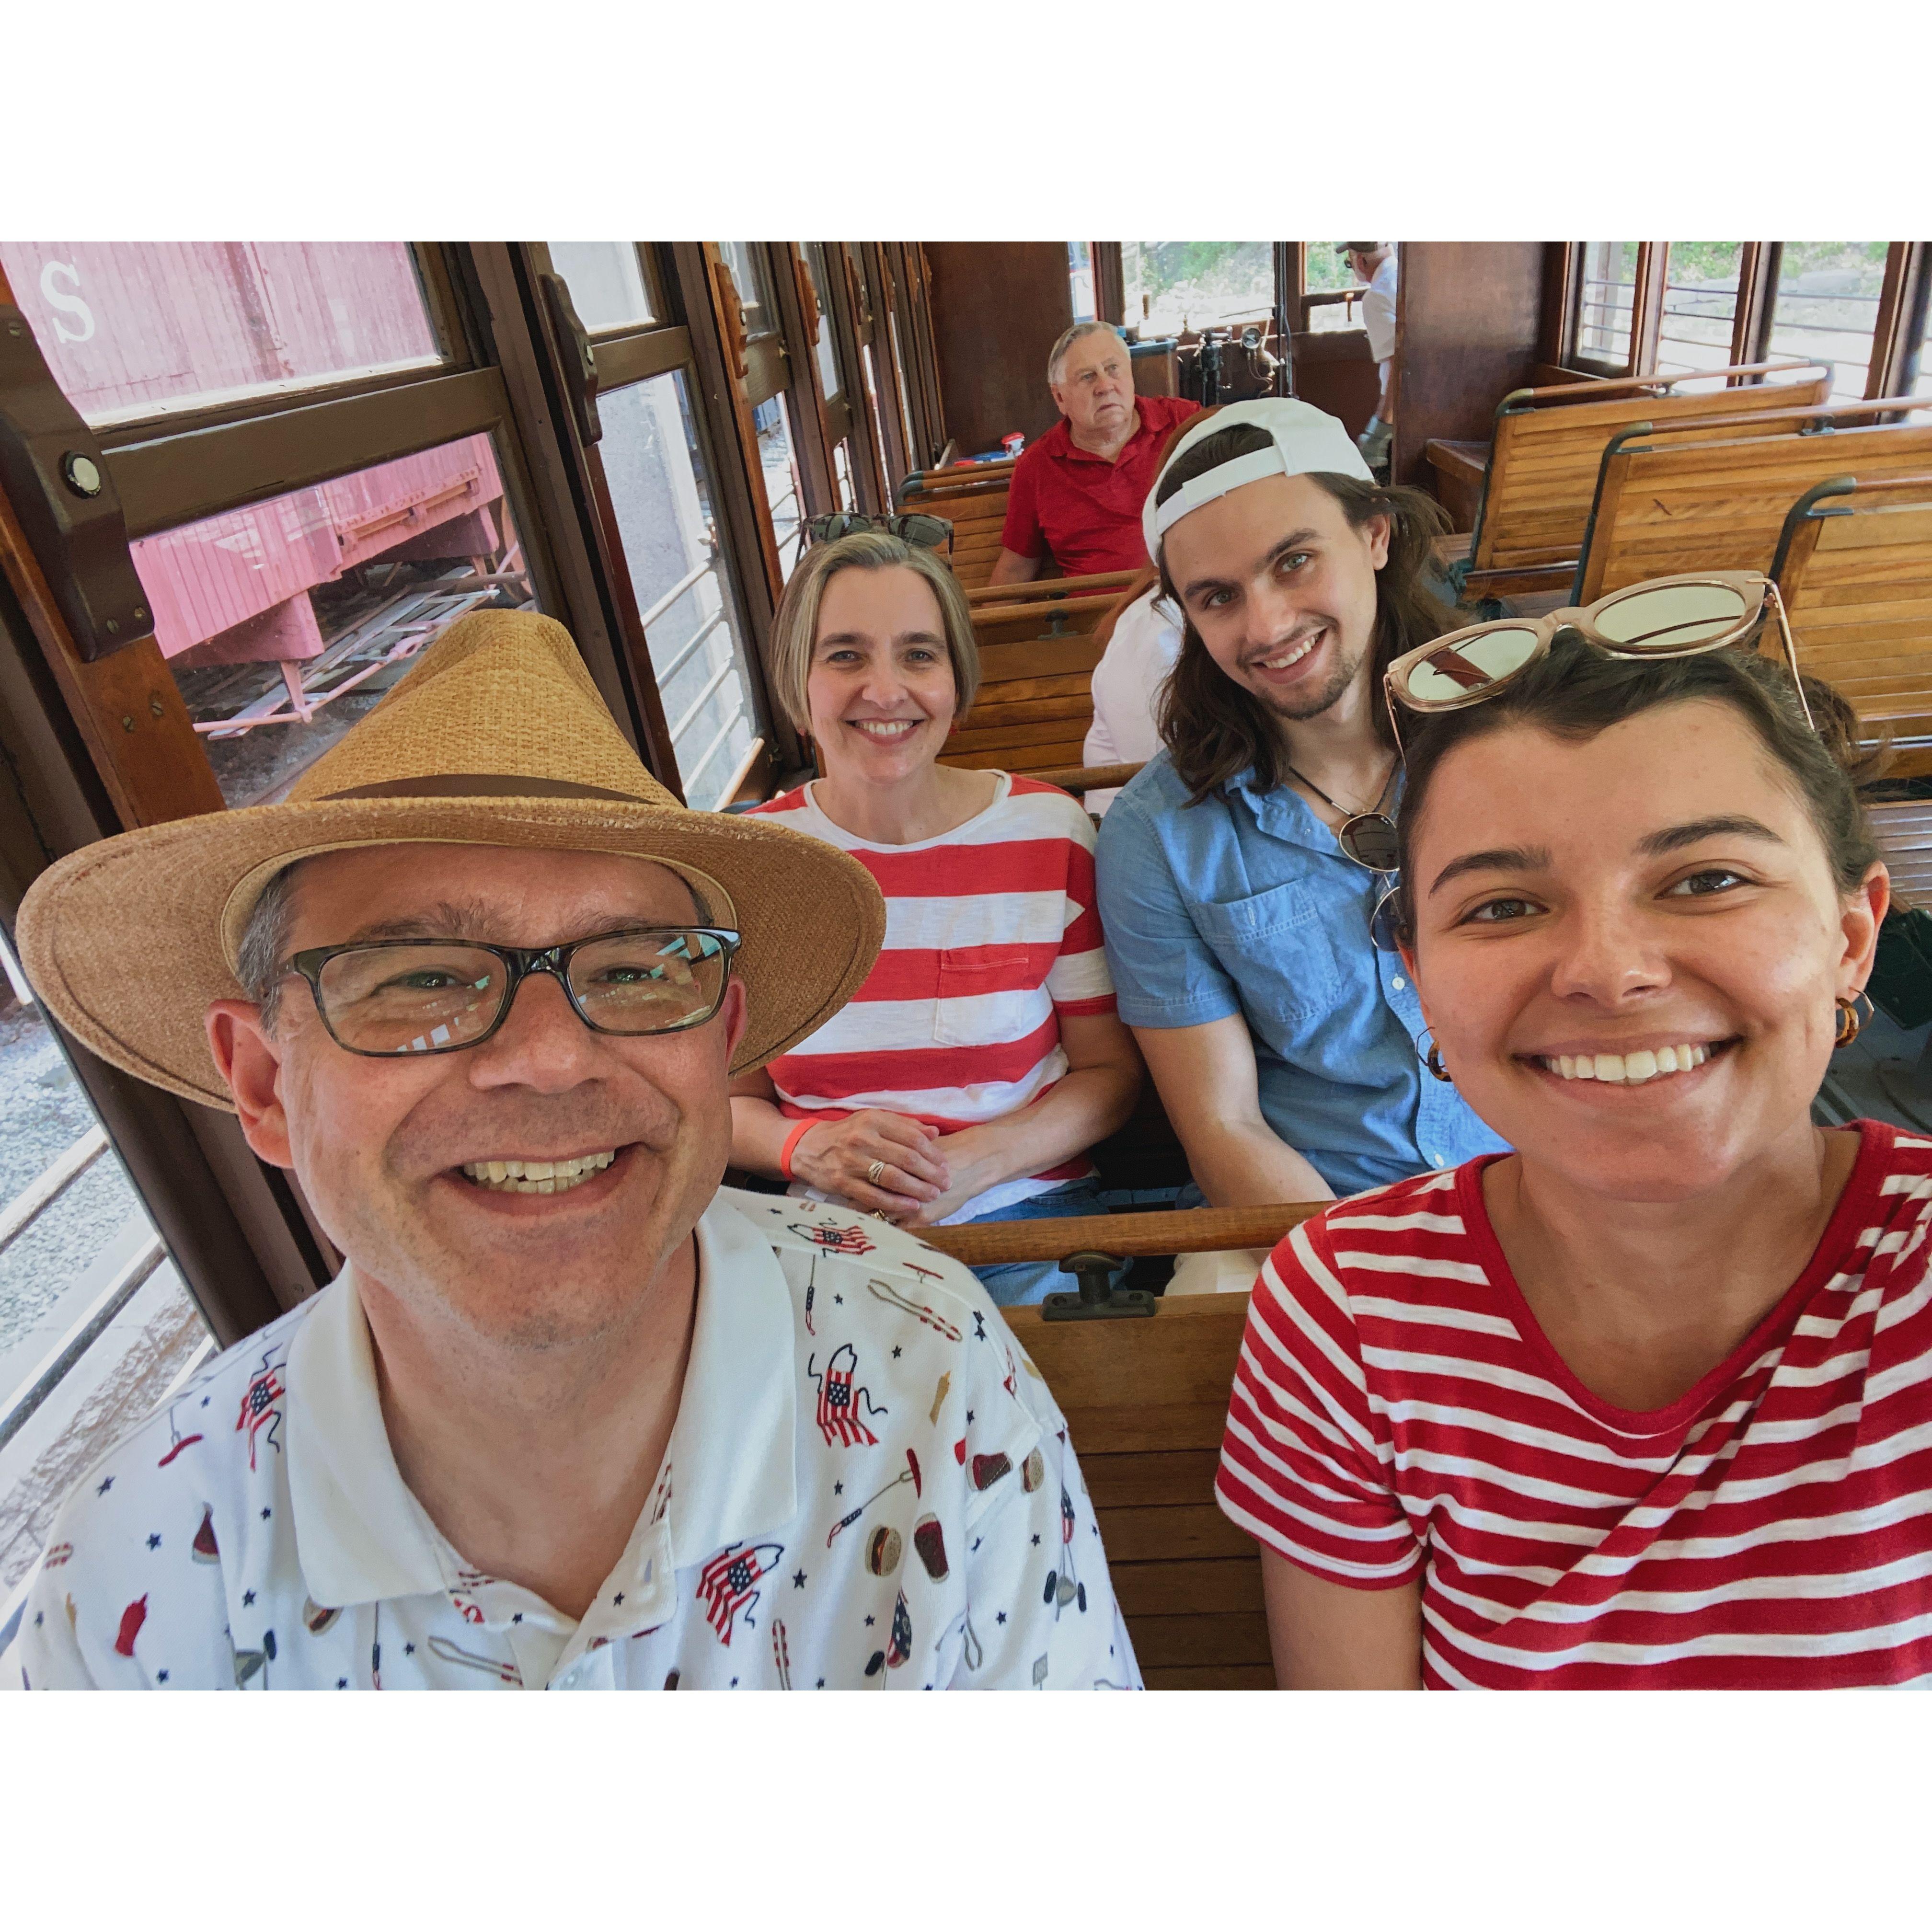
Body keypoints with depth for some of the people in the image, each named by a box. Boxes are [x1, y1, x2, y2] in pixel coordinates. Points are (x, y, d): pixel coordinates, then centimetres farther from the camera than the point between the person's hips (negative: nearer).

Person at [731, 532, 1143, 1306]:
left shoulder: (1049, 831, -3)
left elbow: (1110, 1072, 3)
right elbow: (726, 1099, 8)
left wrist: (973, 1162, -15)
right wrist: (810, 1148, -15)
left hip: (1030, 1216, 0)